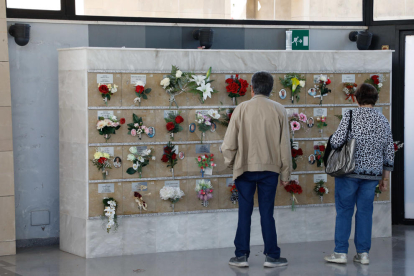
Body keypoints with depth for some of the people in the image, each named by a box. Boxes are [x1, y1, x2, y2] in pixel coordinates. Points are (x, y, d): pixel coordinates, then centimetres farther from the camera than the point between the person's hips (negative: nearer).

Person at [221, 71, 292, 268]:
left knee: (244, 212, 6)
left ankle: (241, 255, 9)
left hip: (245, 168, -1)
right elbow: (285, 144, 1)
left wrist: (229, 163, 14)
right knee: (267, 213, 6)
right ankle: (271, 256, 9)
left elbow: (229, 143, -3)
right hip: (269, 169, 1)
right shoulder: (279, 110, -1)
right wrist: (286, 173, 9)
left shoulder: (242, 109, -4)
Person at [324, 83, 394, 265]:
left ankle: (340, 253, 5)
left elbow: (336, 141, -16)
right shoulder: (383, 121, 6)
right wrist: (386, 177, 17)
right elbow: (389, 152, 9)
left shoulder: (351, 116, -8)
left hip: (349, 171, -4)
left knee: (344, 211, 4)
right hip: (373, 173, 4)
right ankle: (363, 253, 12)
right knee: (365, 211, 10)